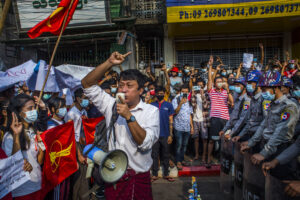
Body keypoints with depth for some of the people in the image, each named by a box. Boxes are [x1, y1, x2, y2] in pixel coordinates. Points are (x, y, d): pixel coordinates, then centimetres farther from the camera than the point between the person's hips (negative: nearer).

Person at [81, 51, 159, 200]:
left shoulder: (151, 111, -6)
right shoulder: (111, 105, 1)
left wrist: (129, 116, -23)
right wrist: (109, 63, -12)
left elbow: (145, 143, -16)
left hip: (139, 179, -2)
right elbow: (87, 84, -3)